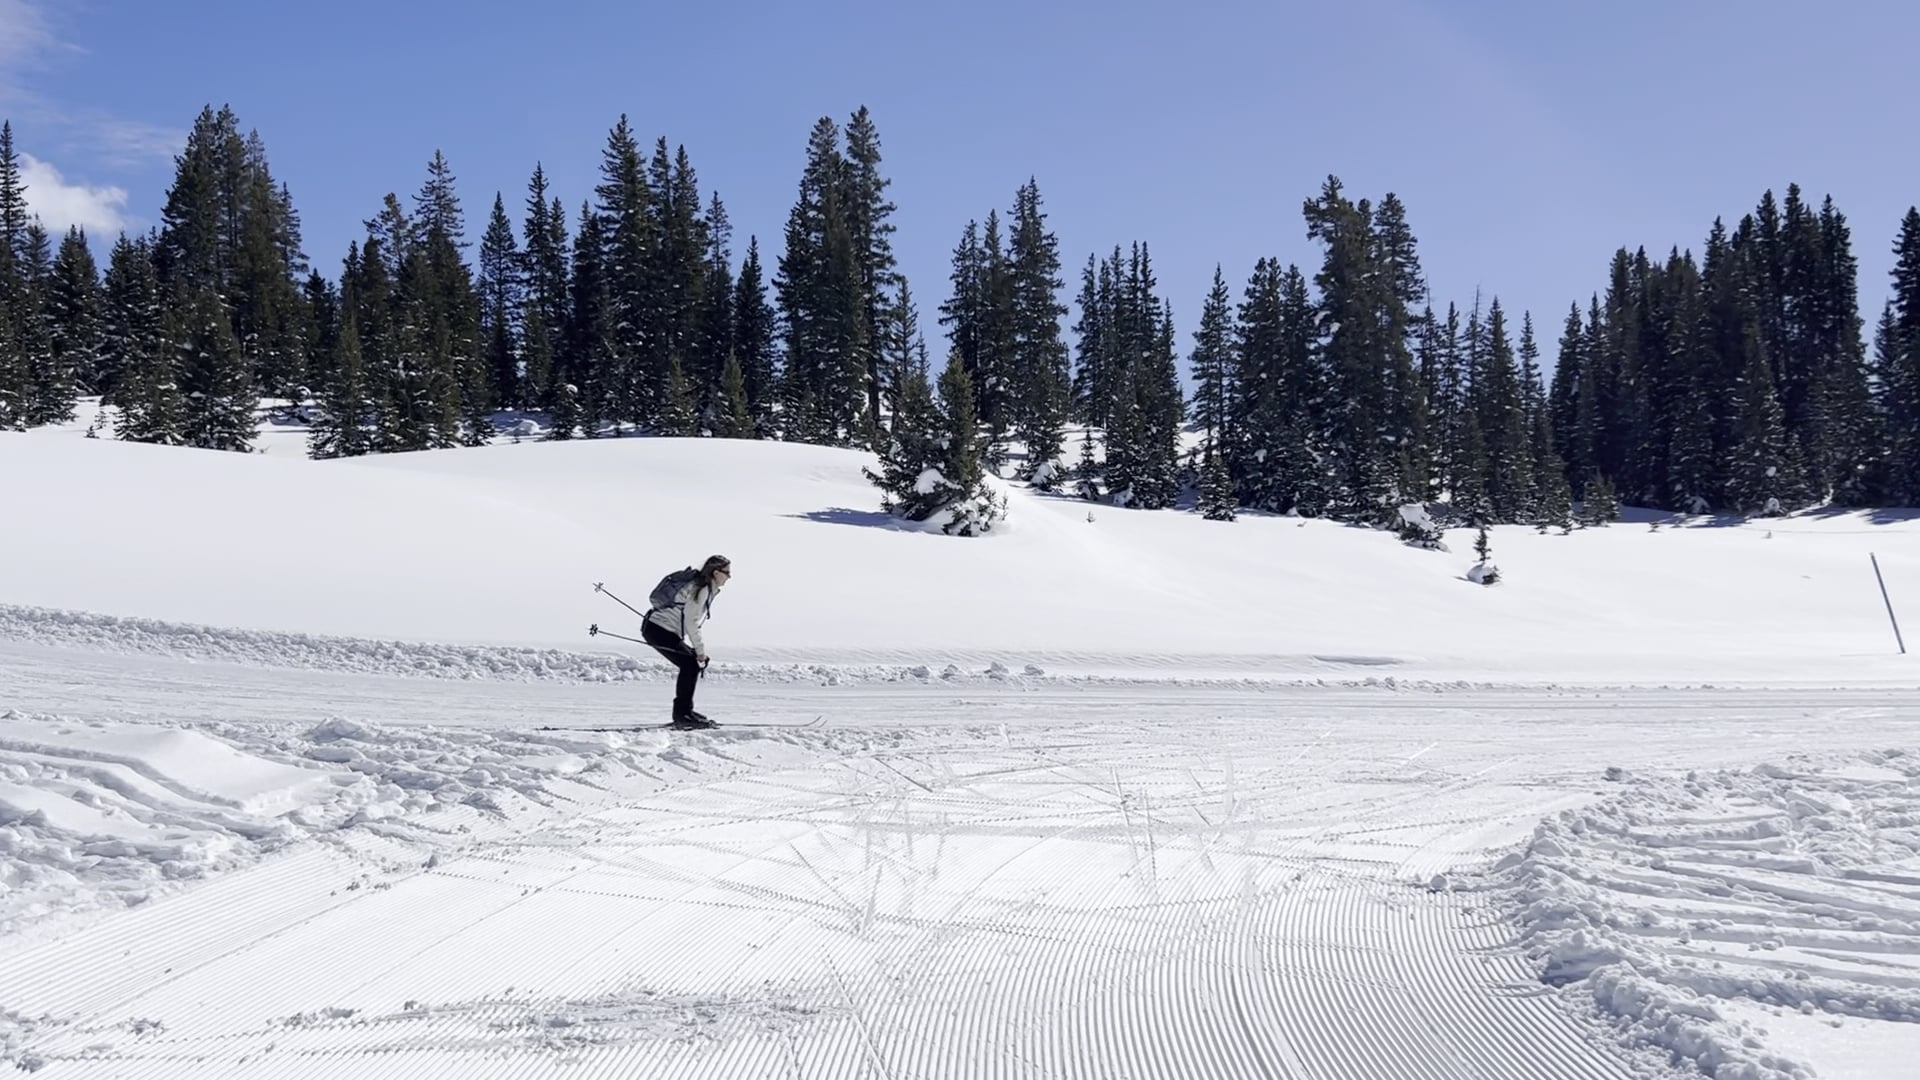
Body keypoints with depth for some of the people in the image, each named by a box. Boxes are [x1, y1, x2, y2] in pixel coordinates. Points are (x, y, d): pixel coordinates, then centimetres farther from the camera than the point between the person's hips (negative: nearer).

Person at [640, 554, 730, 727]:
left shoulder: (707, 588, 13)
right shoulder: (701, 589, -17)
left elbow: (691, 620, 20)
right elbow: (691, 622, -20)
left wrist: (698, 650, 15)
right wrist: (700, 650, -13)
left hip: (665, 630, 10)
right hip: (658, 630, -10)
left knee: (693, 663, 11)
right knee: (690, 665, -13)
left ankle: (684, 711, 16)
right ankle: (682, 715, -12)